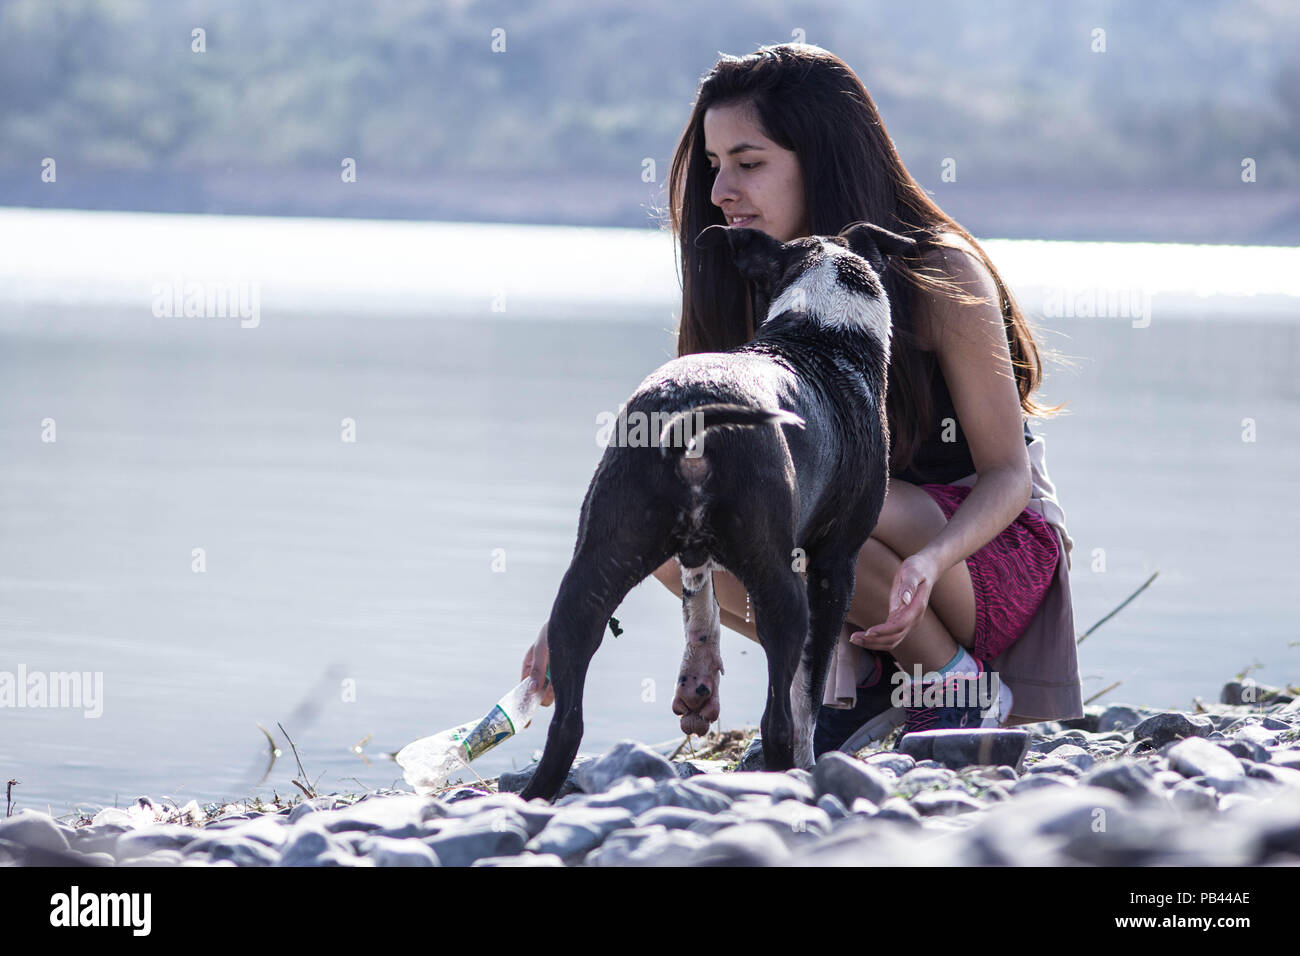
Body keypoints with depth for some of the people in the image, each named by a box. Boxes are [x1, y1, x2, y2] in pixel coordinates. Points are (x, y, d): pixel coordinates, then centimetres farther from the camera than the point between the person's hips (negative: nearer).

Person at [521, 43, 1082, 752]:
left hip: (995, 551, -5)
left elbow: (1008, 473, -16)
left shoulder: (940, 275, -17)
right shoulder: (747, 297, -2)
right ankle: (861, 683, -3)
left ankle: (957, 687, -12)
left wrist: (929, 562, -36)